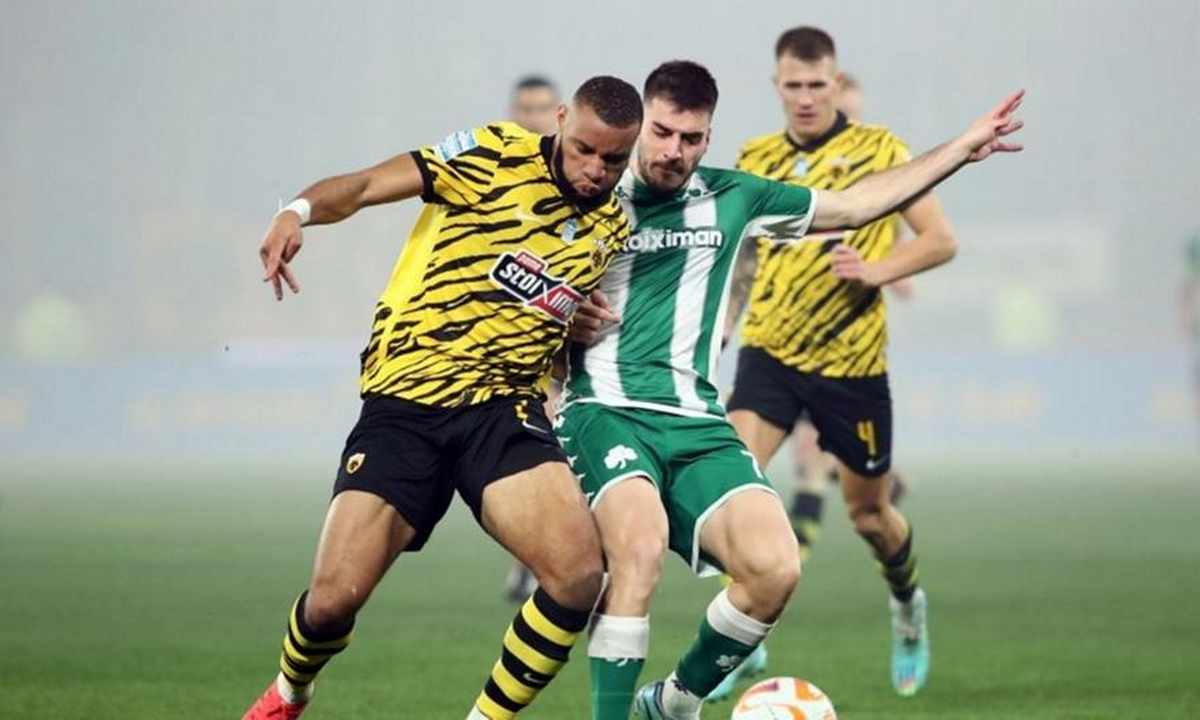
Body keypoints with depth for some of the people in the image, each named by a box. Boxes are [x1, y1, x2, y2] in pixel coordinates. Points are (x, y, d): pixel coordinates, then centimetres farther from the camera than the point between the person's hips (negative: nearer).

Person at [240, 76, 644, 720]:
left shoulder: (612, 229, 11)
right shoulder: (498, 157, -5)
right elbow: (365, 186, -13)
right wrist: (299, 211, -32)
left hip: (503, 407, 3)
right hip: (403, 405, -3)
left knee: (579, 574, -22)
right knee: (334, 598, -9)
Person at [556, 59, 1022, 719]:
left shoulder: (731, 198, 15)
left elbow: (854, 203, 25)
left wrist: (963, 148, 26)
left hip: (698, 423, 4)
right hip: (605, 411, -4)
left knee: (775, 567, -19)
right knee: (641, 545, -34)